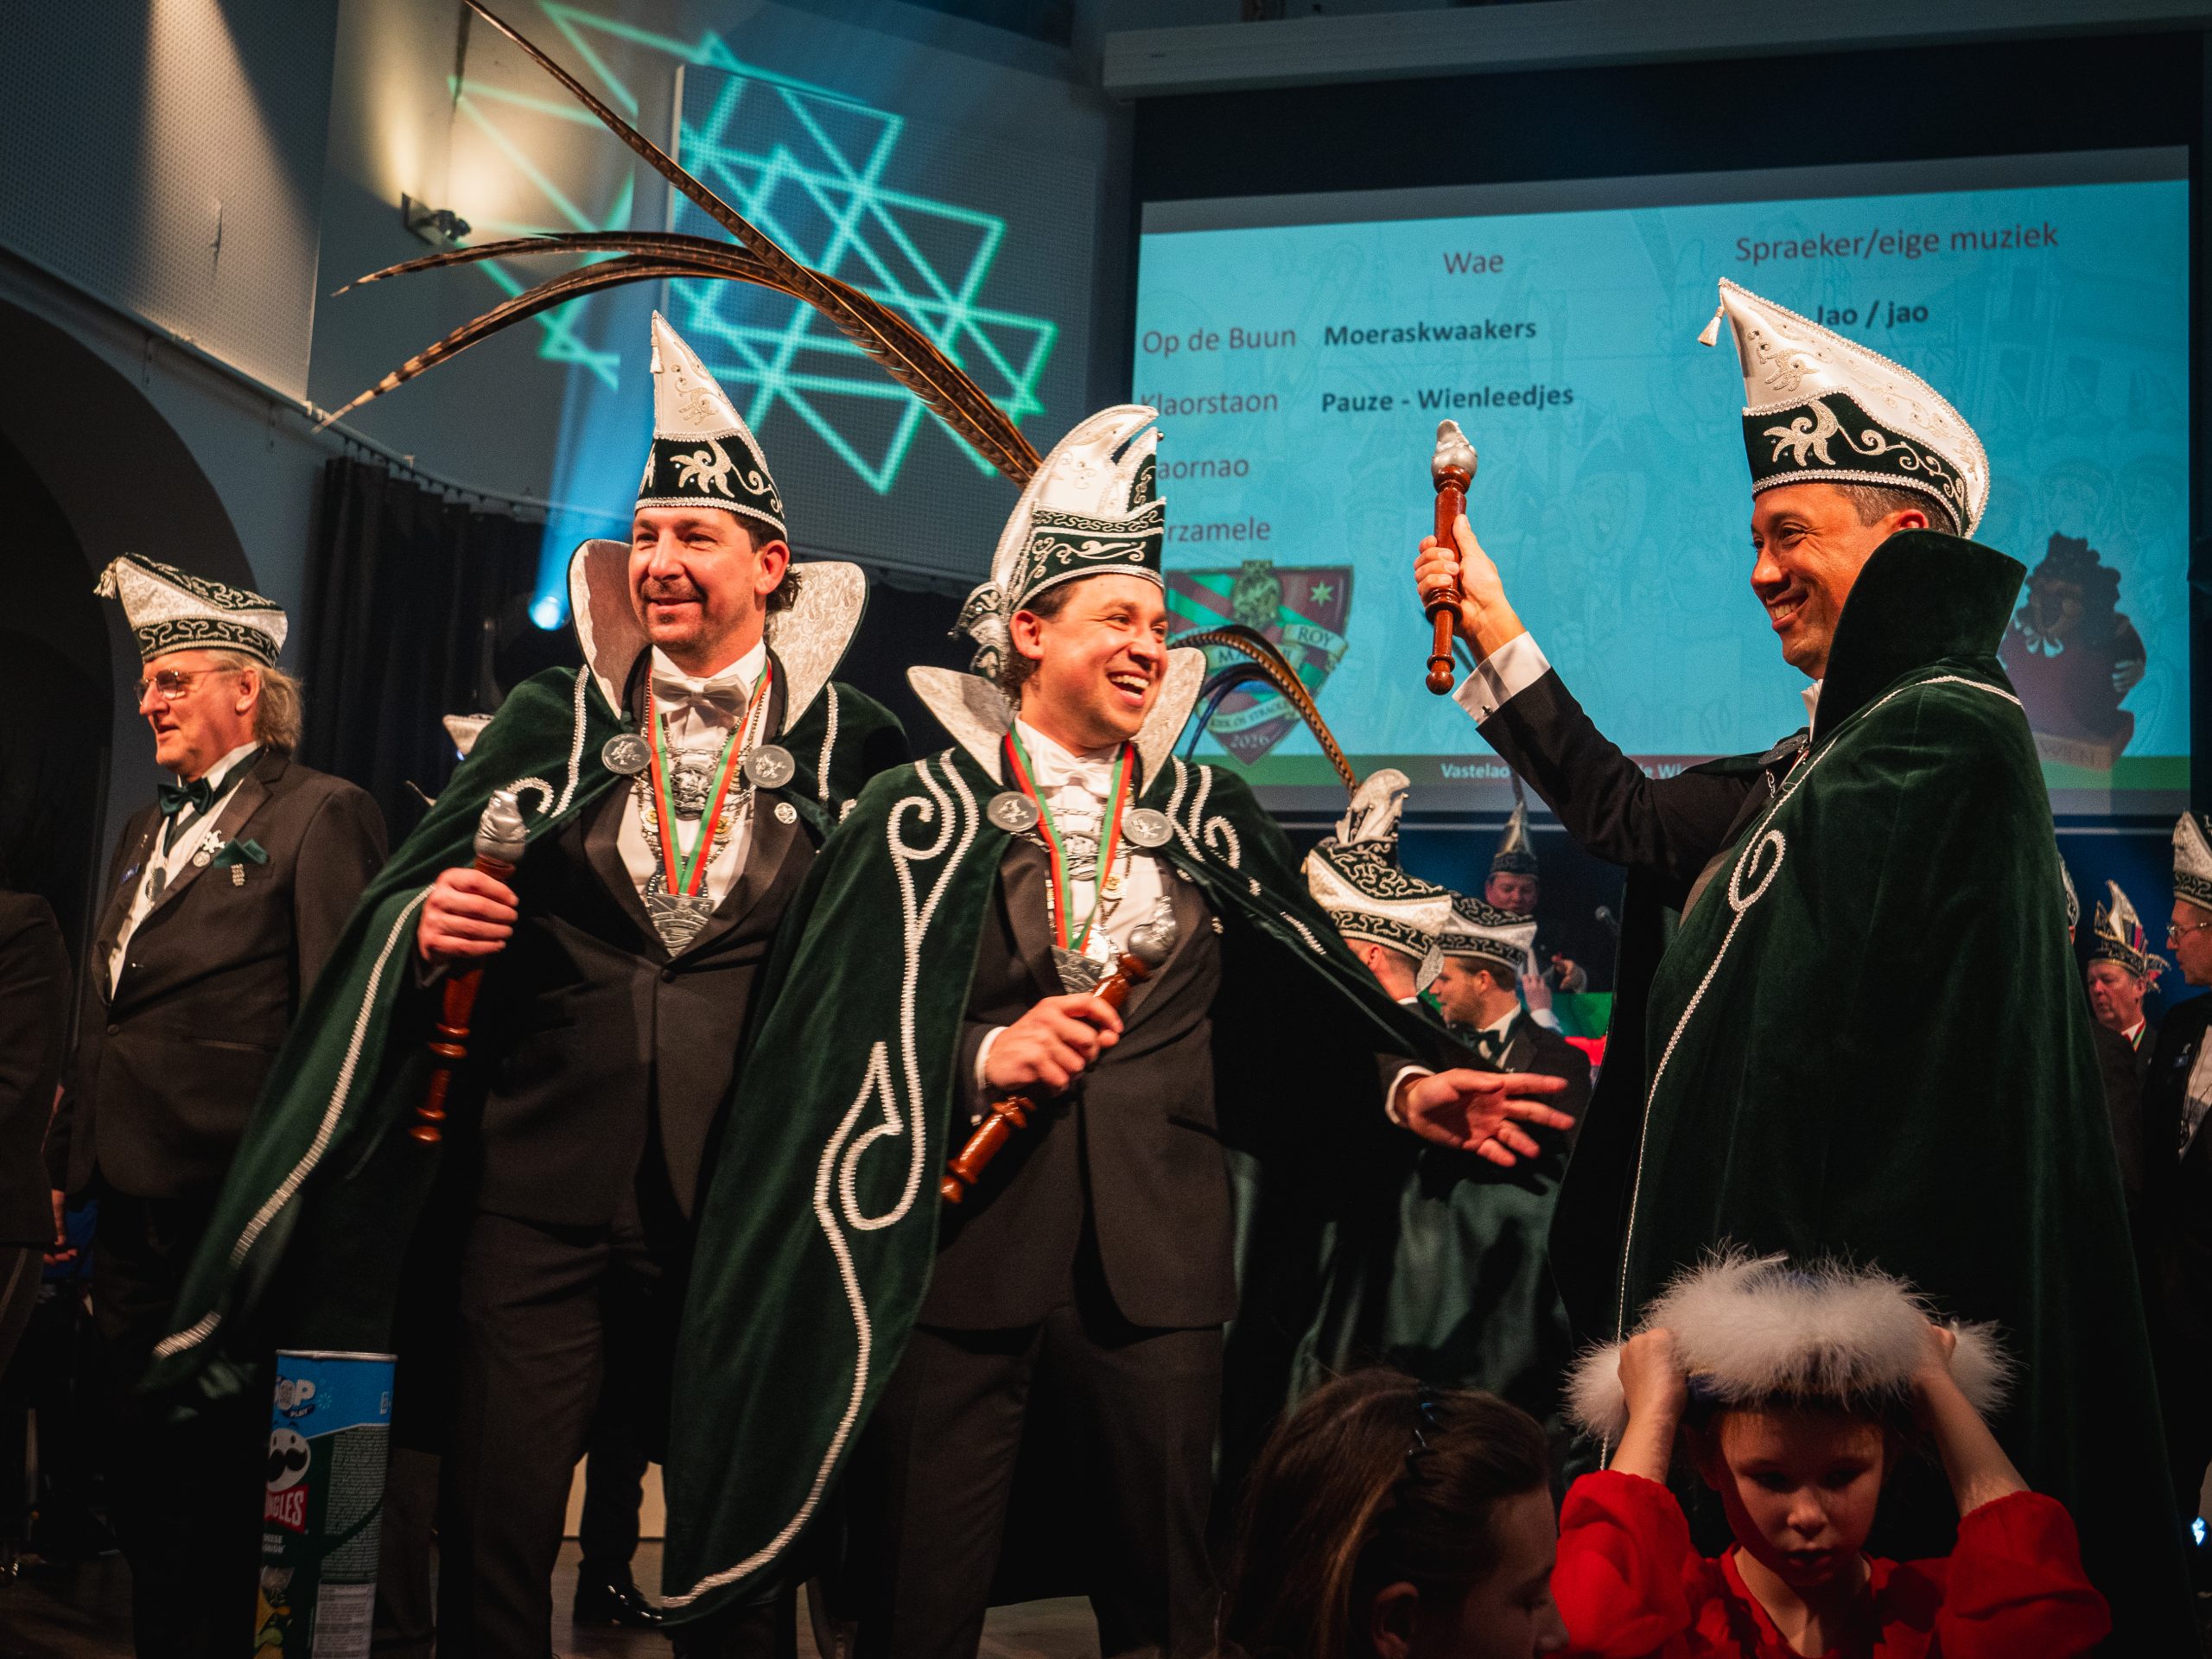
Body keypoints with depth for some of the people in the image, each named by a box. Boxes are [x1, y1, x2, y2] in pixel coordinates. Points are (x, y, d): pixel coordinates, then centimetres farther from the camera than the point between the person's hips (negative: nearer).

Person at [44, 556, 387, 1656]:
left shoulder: (320, 815, -7)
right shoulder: (148, 829, 19)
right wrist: (68, 1157, 16)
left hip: (223, 1197, -8)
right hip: (129, 1198, 8)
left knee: (211, 1475, 1)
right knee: (142, 1472, 14)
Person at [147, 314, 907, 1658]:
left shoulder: (853, 742, 3)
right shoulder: (557, 720, 8)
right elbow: (403, 906, 11)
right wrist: (432, 925, -10)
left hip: (747, 1207, -1)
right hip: (541, 1195, 2)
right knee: (494, 1537, 4)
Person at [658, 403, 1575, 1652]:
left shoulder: (1207, 817, 13)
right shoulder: (923, 814, 4)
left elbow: (1277, 1028, 8)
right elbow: (832, 1036, -1)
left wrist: (1402, 1088, -8)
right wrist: (983, 1055, -15)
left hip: (1156, 1268, 2)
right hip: (952, 1266, -2)